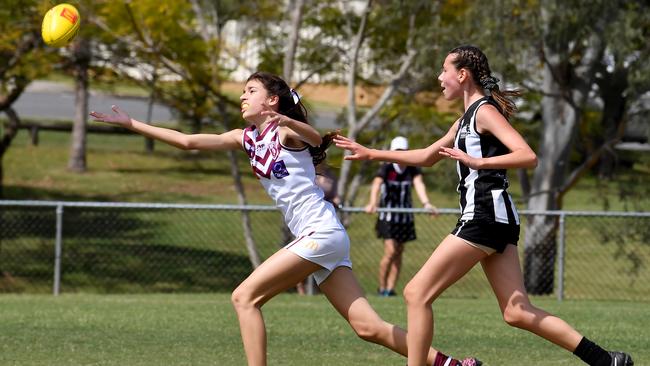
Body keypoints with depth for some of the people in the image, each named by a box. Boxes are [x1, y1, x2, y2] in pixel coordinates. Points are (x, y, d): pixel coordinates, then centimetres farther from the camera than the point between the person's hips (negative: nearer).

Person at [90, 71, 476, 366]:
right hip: (317, 238, 8)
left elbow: (316, 138, -27)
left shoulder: (287, 131, -5)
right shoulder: (247, 138, 18)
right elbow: (187, 141, 19)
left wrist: (287, 121, -48)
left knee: (245, 296, -9)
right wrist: (131, 124, 16)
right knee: (368, 327, 0)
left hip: (321, 232, -8)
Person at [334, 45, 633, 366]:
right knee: (517, 312, 3)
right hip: (496, 219, 10)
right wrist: (372, 154, 35)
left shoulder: (485, 111, -6)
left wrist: (477, 162, -27)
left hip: (484, 216, -10)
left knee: (417, 293, -6)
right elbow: (427, 157, 35)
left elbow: (528, 157, -18)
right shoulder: (466, 120, 22)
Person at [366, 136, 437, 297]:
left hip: (405, 216, 4)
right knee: (390, 251, -12)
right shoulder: (386, 168, -11)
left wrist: (426, 203, -37)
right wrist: (372, 203, -46)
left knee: (398, 253, 4)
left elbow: (419, 184, -18)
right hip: (388, 216, -4)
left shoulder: (413, 169, -2)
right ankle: (382, 287, 1)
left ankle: (390, 288, 10)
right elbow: (376, 185, -27)